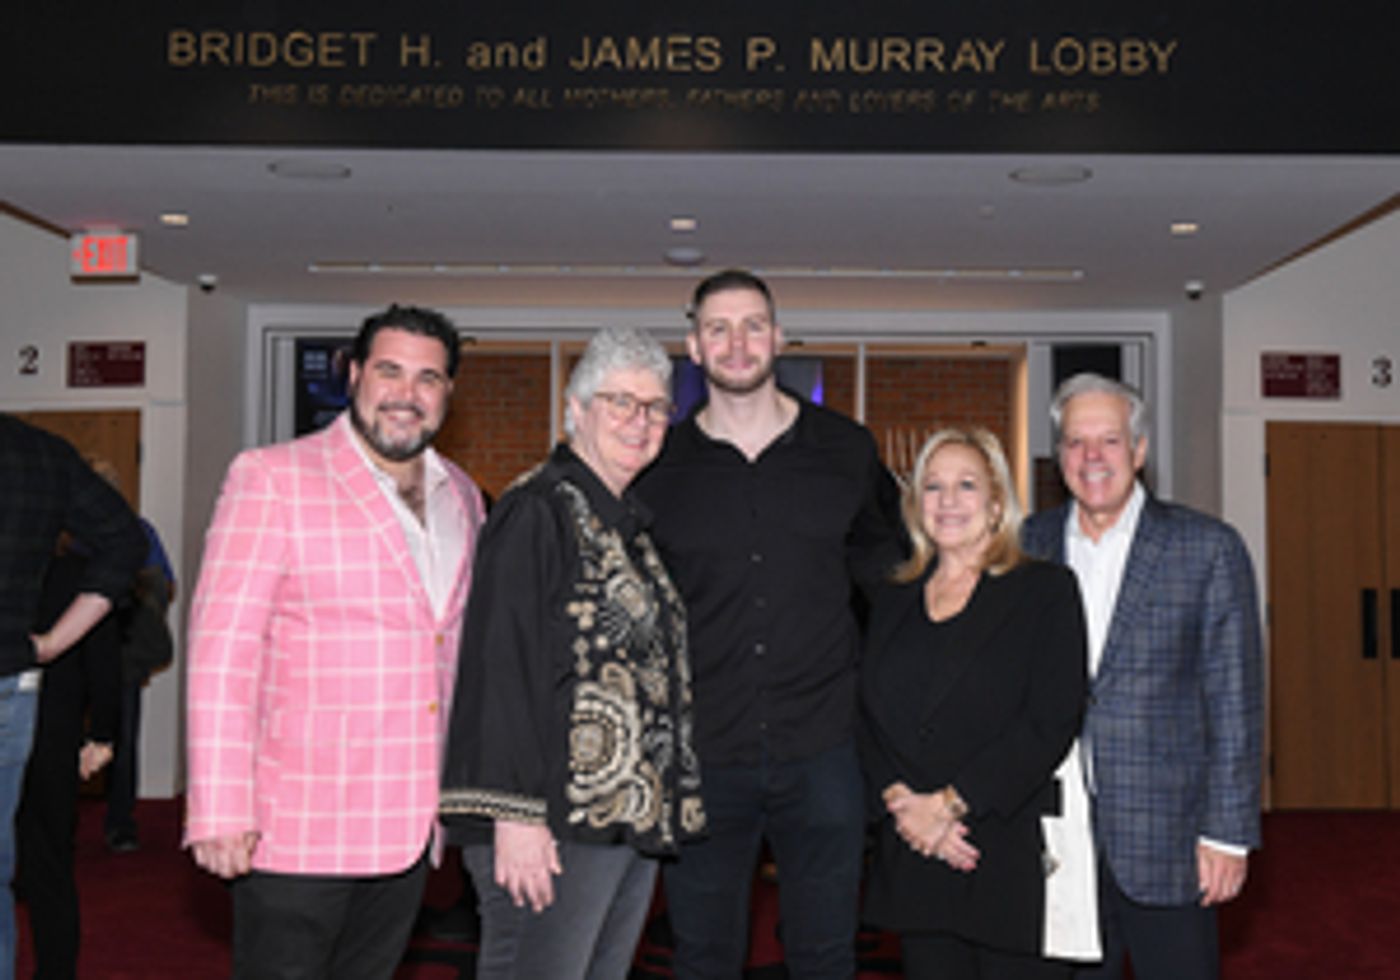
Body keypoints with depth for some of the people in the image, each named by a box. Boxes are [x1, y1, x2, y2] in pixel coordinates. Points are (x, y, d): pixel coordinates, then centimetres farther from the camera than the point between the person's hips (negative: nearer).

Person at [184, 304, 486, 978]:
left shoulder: (462, 497, 12)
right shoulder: (271, 477, -7)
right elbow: (222, 646, -12)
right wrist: (221, 810, -17)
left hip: (409, 827, 6)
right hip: (297, 827, -5)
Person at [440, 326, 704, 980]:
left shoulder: (630, 522, 16)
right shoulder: (538, 512, -9)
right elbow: (501, 666, -16)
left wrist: (664, 807, 16)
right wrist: (515, 814, -21)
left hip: (636, 820, 8)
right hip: (556, 825, -8)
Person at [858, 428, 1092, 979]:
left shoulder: (1044, 591, 0)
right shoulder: (892, 604, 13)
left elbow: (1050, 722, -9)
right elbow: (869, 719, 8)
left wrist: (950, 804, -13)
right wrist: (902, 802, -9)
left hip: (1014, 863, -3)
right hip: (912, 859, 4)